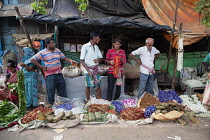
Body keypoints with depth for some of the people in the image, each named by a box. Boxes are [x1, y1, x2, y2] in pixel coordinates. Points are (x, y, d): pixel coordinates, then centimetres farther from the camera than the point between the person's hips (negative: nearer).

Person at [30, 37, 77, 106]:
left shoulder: (58, 51, 10)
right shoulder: (42, 53, -5)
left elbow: (64, 58, 14)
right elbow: (32, 59, -2)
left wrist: (70, 60, -6)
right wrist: (41, 67, -7)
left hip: (59, 73, 5)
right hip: (50, 75, -4)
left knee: (62, 87, 11)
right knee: (50, 89, 1)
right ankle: (51, 103, 19)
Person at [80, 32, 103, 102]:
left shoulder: (96, 47, 9)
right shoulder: (85, 46, -10)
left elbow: (101, 58, 15)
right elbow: (82, 60, -11)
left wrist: (98, 60, -10)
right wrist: (88, 70, -19)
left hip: (96, 69, 6)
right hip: (88, 70, -5)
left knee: (98, 86, 8)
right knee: (88, 86, 6)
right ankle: (88, 101, 21)